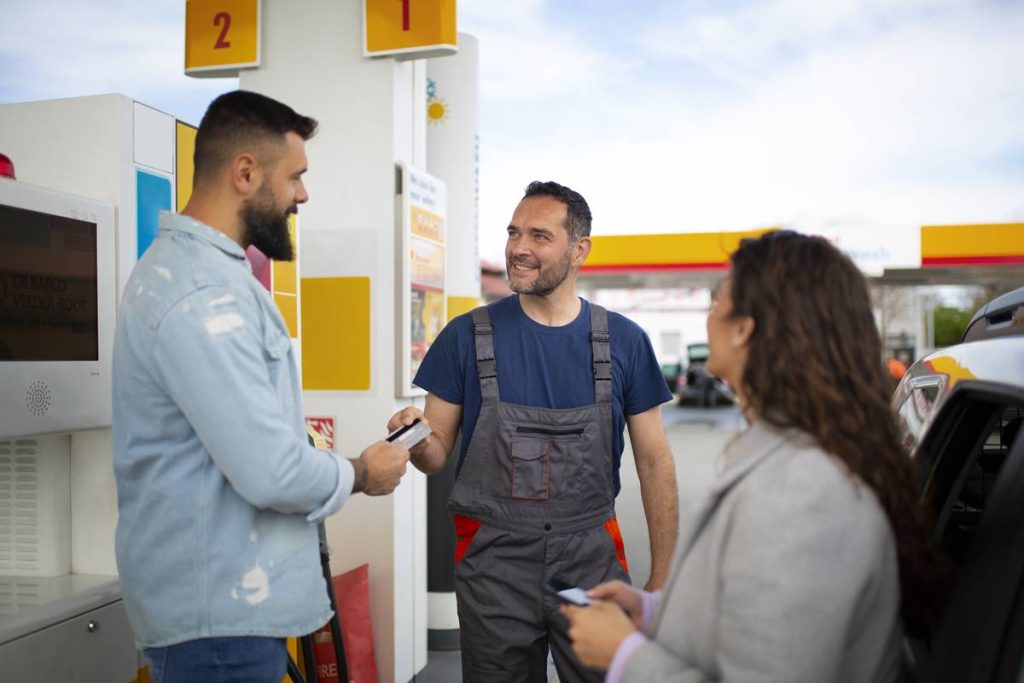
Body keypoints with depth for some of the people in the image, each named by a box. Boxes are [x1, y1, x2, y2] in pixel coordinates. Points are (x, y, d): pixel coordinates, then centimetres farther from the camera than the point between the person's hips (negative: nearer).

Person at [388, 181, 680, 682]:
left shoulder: (624, 341, -1)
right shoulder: (467, 336, -2)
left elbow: (654, 462, 3)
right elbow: (437, 454, 2)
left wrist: (661, 579, 0)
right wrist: (417, 439, -22)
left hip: (591, 558, 1)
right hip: (493, 562, 0)